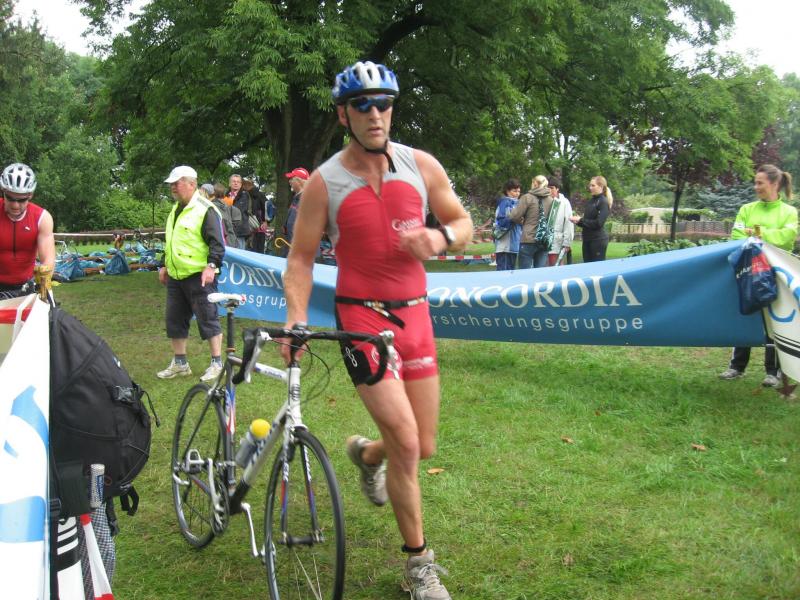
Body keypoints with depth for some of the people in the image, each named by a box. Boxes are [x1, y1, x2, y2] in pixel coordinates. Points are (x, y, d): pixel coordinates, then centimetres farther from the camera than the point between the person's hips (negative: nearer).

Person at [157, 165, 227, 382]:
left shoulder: (205, 210, -11)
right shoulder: (176, 209, 16)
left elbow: (217, 242, -16)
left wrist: (211, 266, -25)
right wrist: (165, 266, 27)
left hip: (199, 277, -9)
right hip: (175, 276, 9)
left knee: (208, 319, -3)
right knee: (175, 321, 12)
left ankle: (217, 364, 6)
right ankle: (180, 363, 23)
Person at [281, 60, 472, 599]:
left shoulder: (421, 165, 2)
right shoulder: (324, 183, -5)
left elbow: (464, 223, 10)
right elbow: (301, 257, -1)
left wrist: (440, 238, -14)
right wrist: (296, 316, -17)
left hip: (414, 315, 4)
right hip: (362, 317, -4)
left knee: (423, 448, 9)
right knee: (405, 443, -13)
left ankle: (367, 453, 46)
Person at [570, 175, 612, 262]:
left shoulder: (603, 202, -10)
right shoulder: (592, 201, 14)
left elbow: (598, 223, -18)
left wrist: (581, 220, -13)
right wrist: (578, 221, -2)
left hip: (598, 239, -8)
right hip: (587, 239, 8)